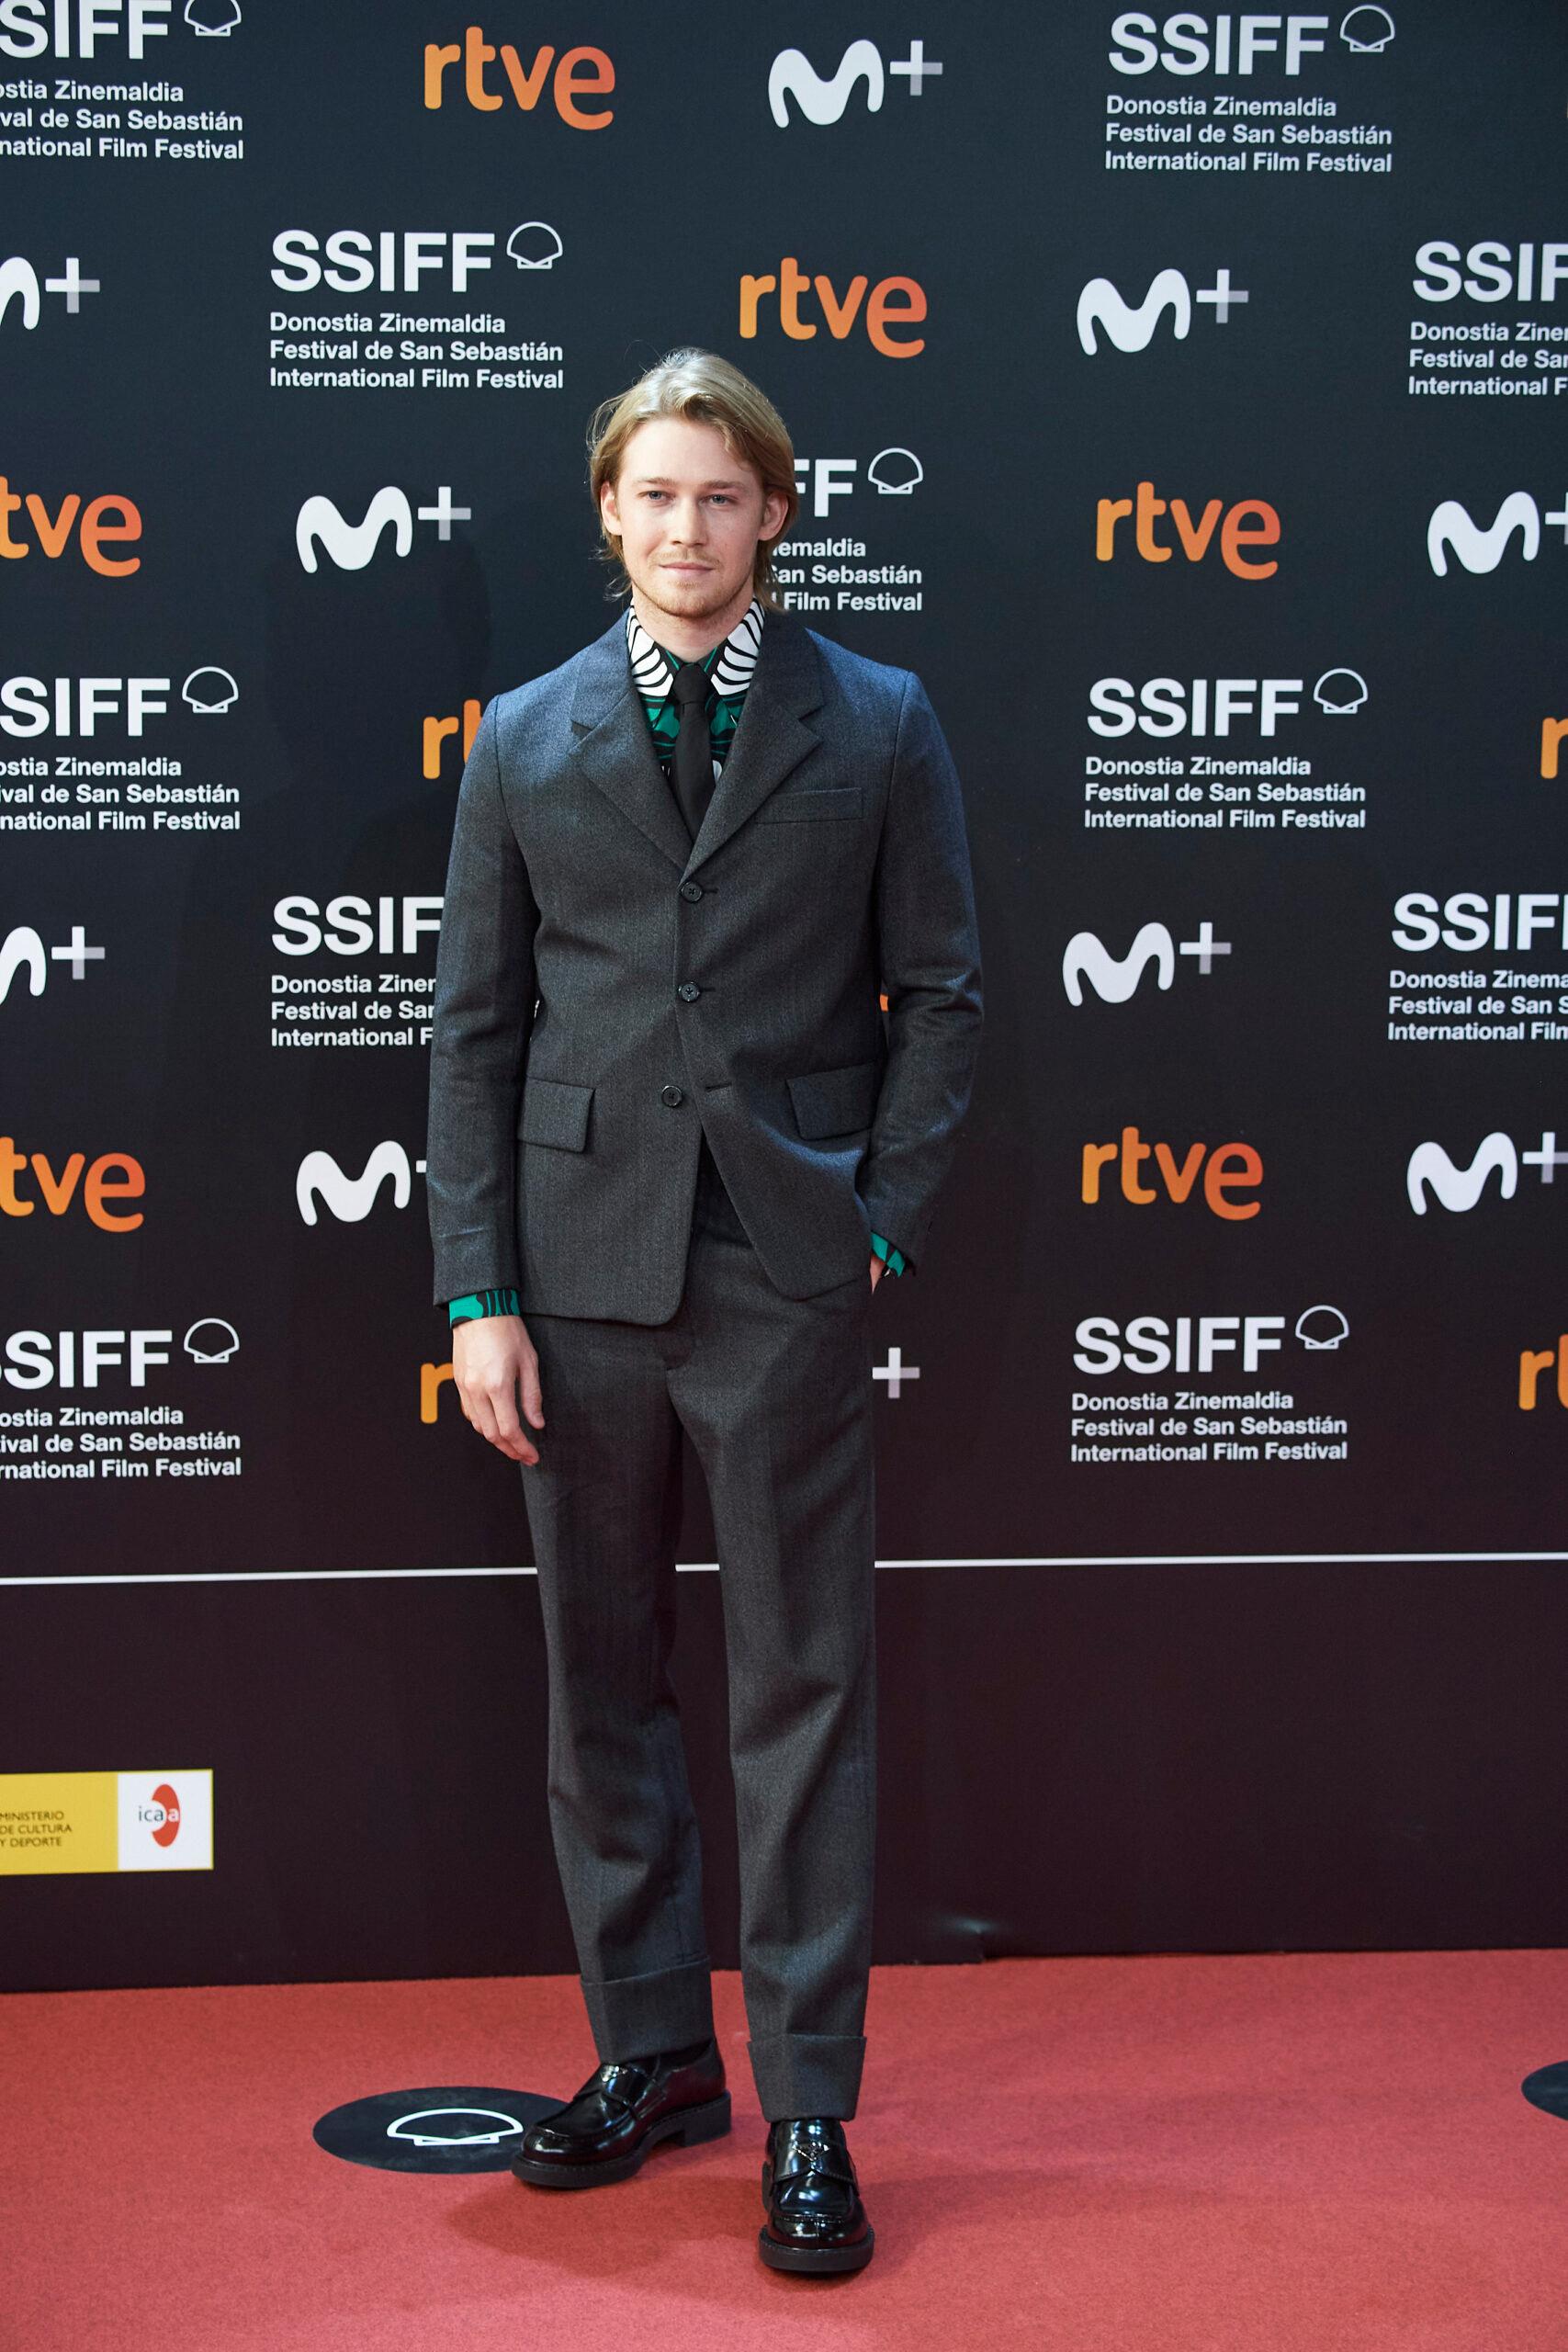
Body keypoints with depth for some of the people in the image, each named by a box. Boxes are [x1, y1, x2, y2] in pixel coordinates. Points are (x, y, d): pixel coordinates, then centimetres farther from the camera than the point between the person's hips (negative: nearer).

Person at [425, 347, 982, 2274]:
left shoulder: (878, 725, 5)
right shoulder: (524, 742, 9)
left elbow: (939, 992, 5)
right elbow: (474, 1027, 6)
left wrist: (884, 1229, -4)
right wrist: (478, 1290, -1)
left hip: (786, 1268, -2)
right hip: (582, 1265, 2)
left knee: (804, 1689, 1)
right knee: (602, 1678, 10)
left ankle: (808, 2111, 10)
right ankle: (651, 2055, 25)